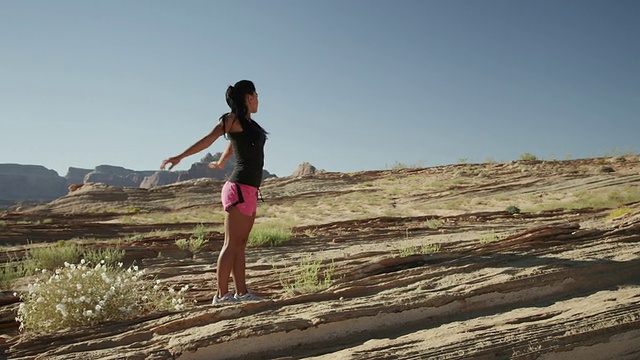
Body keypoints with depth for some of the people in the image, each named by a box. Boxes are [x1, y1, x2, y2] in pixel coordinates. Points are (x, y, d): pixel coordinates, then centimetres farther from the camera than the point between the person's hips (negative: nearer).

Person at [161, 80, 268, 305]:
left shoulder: (247, 122, 18)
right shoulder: (233, 118, -5)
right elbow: (208, 139, -10)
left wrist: (221, 162, 48)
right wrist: (180, 157, -14)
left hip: (249, 191, 8)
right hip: (240, 189, -8)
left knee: (240, 244, 8)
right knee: (231, 244, -7)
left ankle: (241, 292, 11)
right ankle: (222, 294, -4)